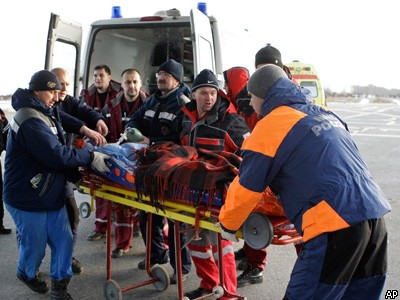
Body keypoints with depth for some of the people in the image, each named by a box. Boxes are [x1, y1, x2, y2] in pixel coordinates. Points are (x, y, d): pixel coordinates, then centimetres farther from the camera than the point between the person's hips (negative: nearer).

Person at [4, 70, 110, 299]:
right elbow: (56, 155, -32)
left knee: (64, 240, 9)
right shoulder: (30, 120, -24)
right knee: (35, 246, 11)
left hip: (52, 194, 9)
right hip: (28, 200, -9)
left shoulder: (44, 114, 10)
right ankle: (27, 274, 41)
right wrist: (90, 158, -26)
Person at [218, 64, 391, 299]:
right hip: (376, 217, 8)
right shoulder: (324, 114, 20)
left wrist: (227, 225, 17)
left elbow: (246, 189, 1)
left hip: (335, 224, -8)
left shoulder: (269, 126, -2)